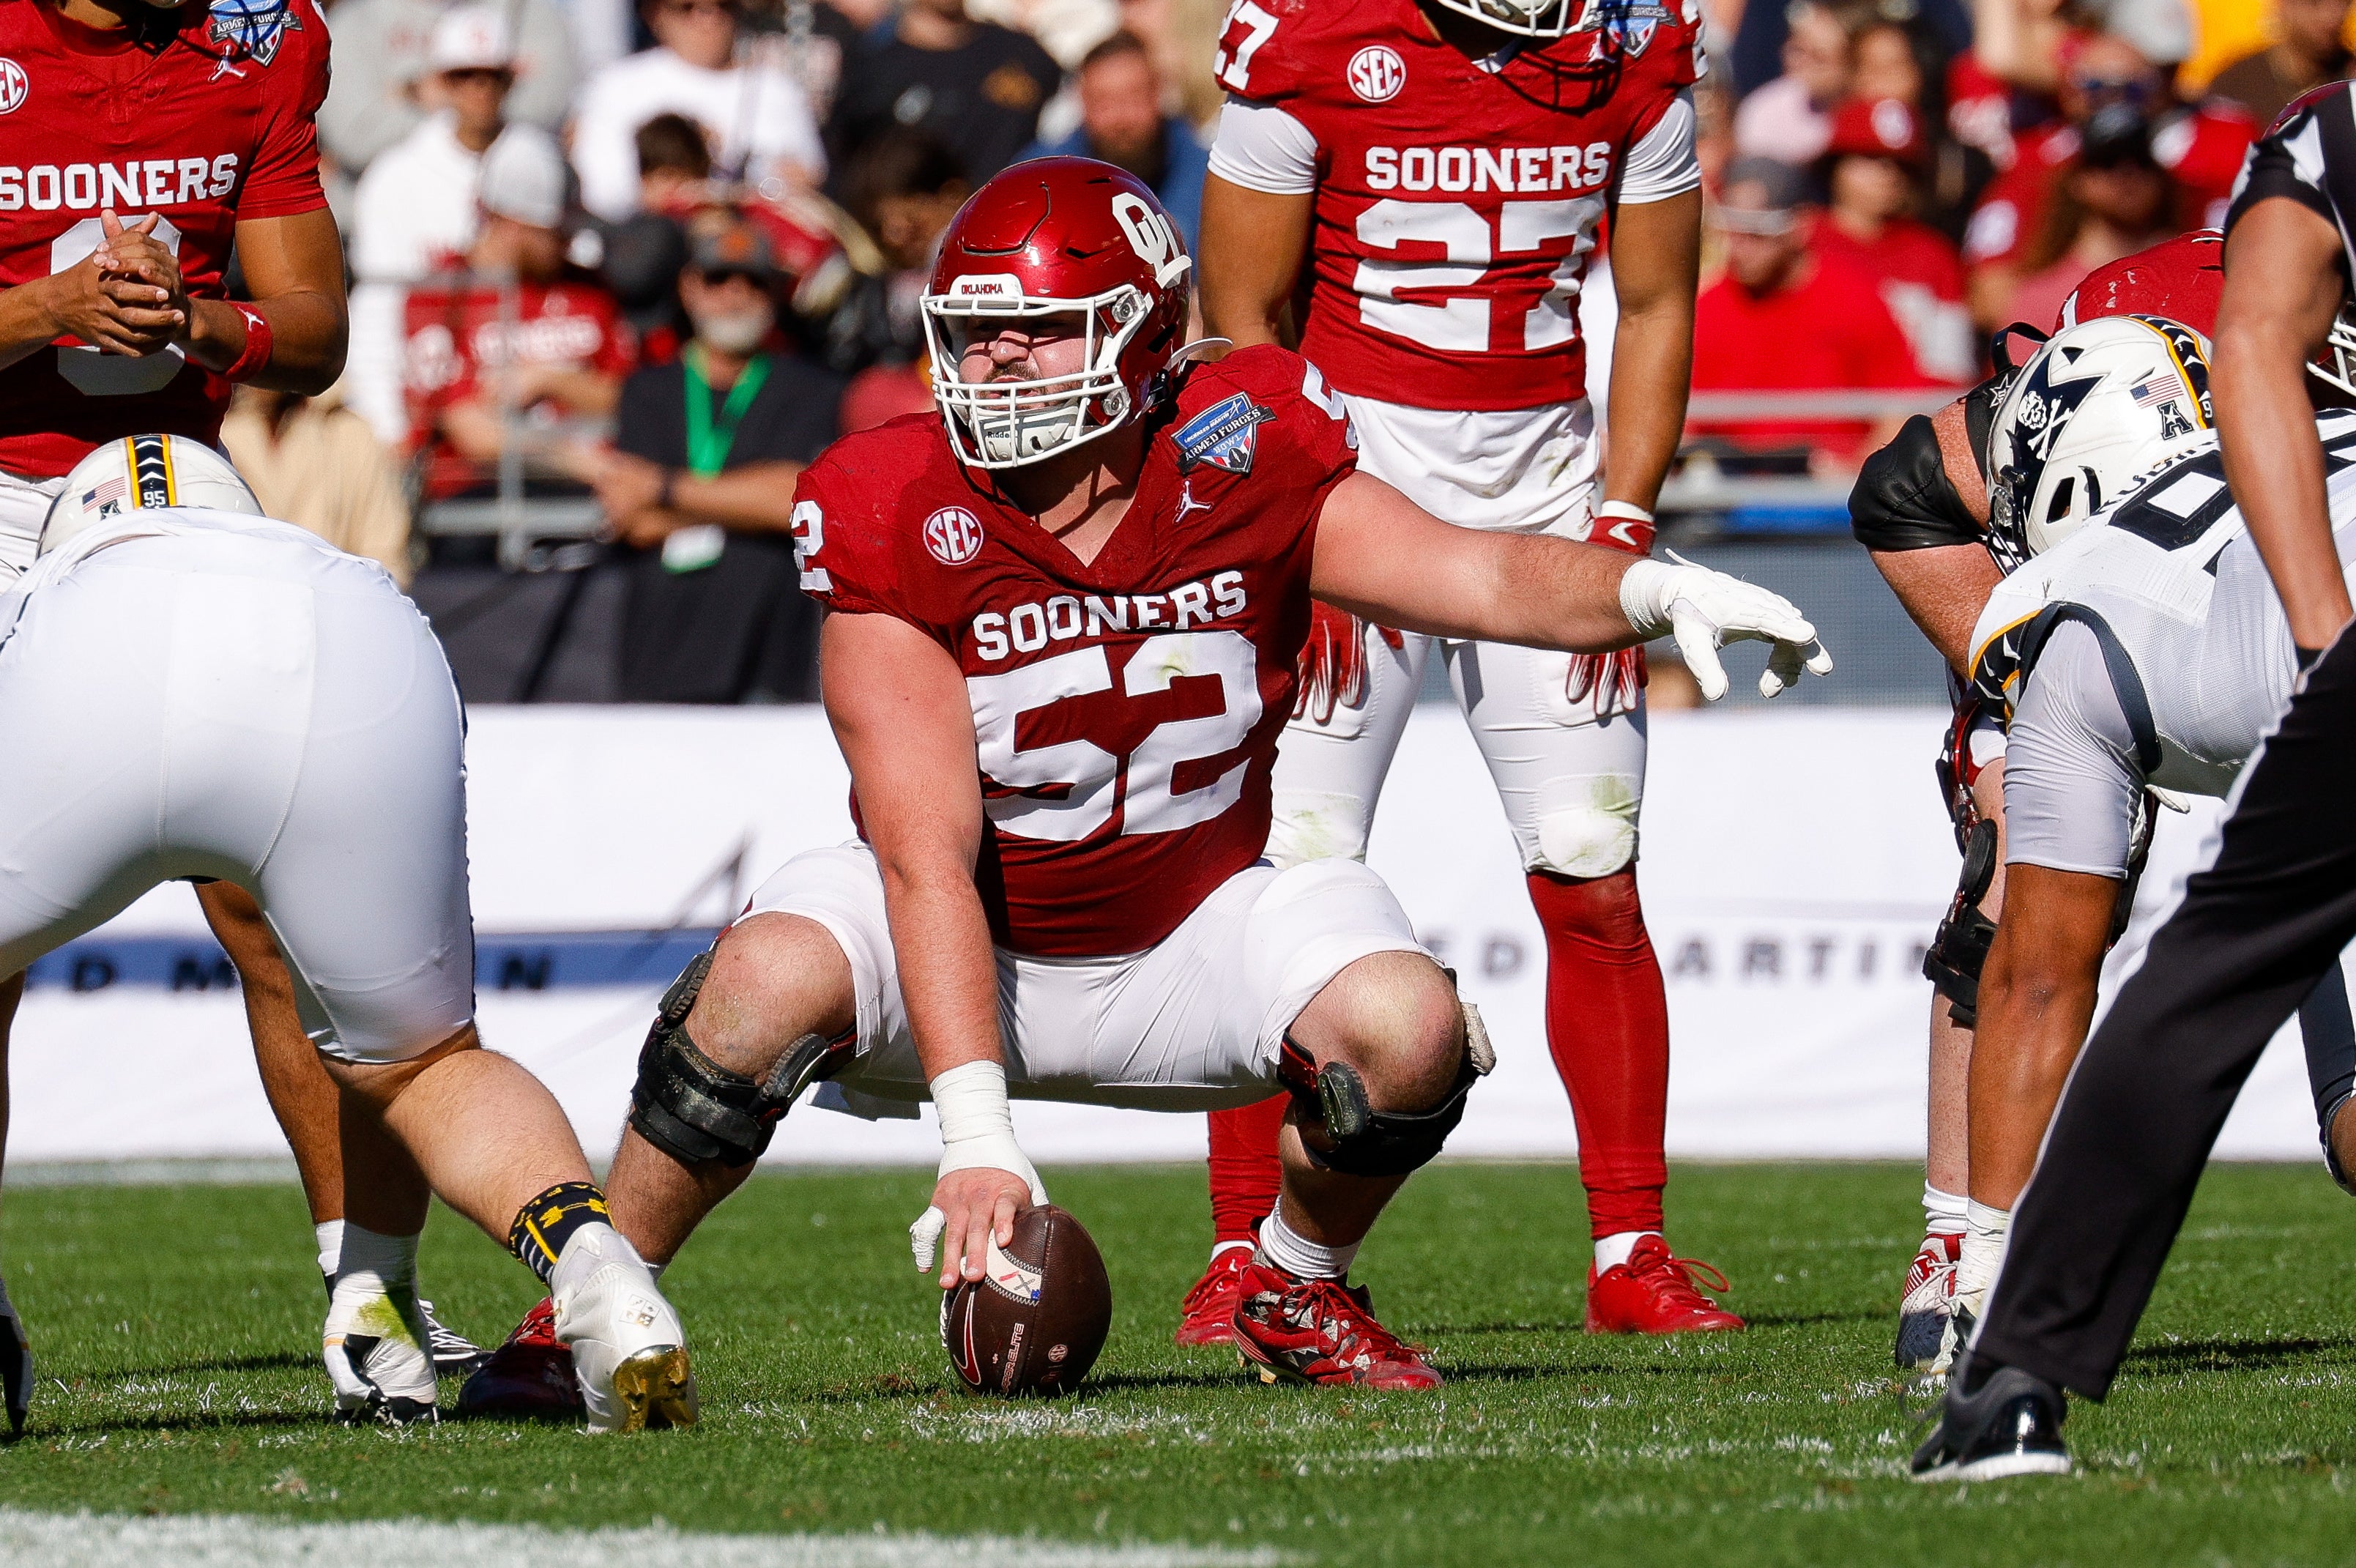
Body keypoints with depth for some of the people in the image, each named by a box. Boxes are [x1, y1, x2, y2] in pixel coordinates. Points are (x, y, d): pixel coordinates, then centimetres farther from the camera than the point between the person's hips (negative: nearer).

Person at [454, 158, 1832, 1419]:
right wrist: (975, 1130, -33)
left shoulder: (1242, 471, -13)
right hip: (967, 949, -2)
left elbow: (1481, 576, -17)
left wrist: (1651, 588, -39)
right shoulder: (905, 527, -19)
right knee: (772, 982, -32)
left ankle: (1299, 1292, 7)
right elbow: (927, 857, -25)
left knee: (1408, 1028, -24)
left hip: (1190, 927, 2)